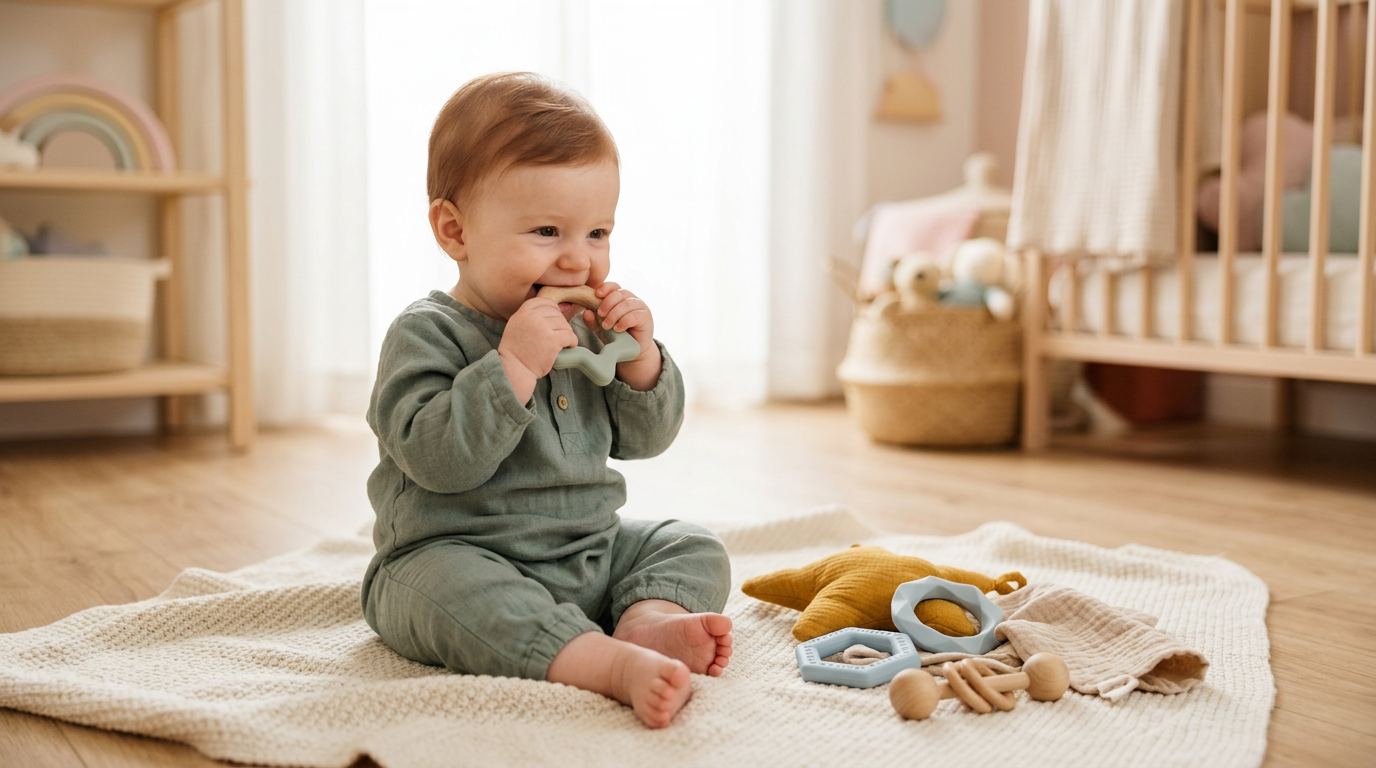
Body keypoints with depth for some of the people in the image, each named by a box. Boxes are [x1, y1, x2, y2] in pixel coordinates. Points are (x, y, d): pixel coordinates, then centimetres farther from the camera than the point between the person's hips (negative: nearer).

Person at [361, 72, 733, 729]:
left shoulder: (585, 326, 8)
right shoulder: (425, 334, -12)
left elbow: (644, 439, 8)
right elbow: (437, 459, -26)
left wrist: (640, 358, -9)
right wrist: (513, 366, -32)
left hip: (590, 552, 7)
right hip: (455, 552, -7)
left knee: (692, 548, 1)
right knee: (451, 588, -37)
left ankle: (649, 620, -27)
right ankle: (615, 665, -48)